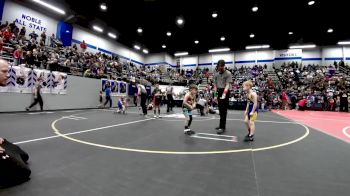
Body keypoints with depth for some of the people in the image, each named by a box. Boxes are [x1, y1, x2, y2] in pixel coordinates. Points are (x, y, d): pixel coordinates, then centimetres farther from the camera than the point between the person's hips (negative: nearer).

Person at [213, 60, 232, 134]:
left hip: (225, 93, -6)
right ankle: (222, 125, 21)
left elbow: (227, 85, -15)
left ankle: (222, 127, -3)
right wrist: (215, 95, 10)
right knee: (220, 110, 10)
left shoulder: (228, 73, -5)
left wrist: (224, 94, -27)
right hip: (219, 92, 6)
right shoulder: (216, 74, 12)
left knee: (223, 110, -7)